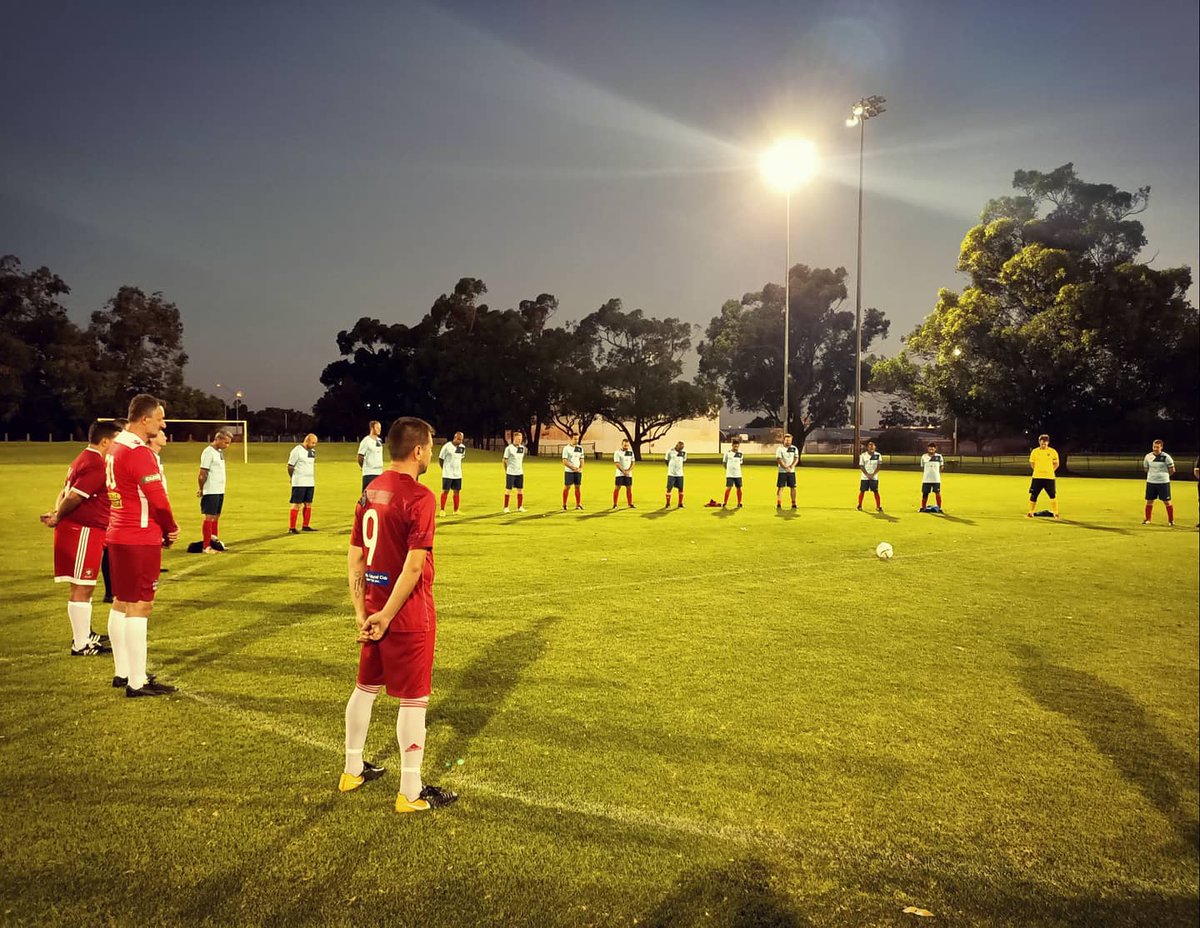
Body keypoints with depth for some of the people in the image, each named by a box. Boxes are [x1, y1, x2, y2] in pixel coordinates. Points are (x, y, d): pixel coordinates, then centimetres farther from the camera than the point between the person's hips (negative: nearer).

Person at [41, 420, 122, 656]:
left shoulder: (85, 460, 17)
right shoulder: (96, 465, -18)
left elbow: (66, 492, 16)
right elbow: (73, 497, -21)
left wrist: (57, 514, 3)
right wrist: (57, 518, -7)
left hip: (86, 531, 11)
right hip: (84, 531, -11)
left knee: (83, 587, 19)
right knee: (82, 588, -4)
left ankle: (84, 634, 32)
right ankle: (81, 645, 2)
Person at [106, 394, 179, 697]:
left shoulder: (115, 447, 12)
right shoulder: (139, 453, -19)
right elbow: (158, 499, -19)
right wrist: (171, 529, -4)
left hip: (118, 535, 10)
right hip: (141, 539, -10)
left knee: (122, 603, 15)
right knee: (139, 607, -5)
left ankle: (122, 672, 25)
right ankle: (137, 682, -1)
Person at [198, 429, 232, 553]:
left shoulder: (220, 452, 13)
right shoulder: (208, 452, -15)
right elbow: (202, 474, -15)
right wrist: (201, 490, -8)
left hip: (220, 491, 8)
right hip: (211, 492, -8)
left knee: (216, 516, 13)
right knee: (209, 517, -5)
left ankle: (214, 541, 22)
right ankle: (206, 546, -2)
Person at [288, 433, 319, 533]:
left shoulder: (312, 451, 11)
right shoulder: (297, 451, -13)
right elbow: (290, 466, -7)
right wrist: (294, 478, 5)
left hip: (310, 483, 7)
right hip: (299, 483, -7)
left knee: (308, 504, 9)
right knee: (296, 504, -6)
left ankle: (305, 526, 18)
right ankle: (292, 528, -1)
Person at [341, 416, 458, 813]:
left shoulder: (369, 492, 6)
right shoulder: (418, 496, -18)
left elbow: (354, 556, 7)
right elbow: (414, 565, -22)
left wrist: (361, 610, 6)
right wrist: (386, 616, -14)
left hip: (374, 610, 8)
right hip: (408, 615, -8)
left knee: (366, 687, 22)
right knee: (413, 699, 3)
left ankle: (353, 769, 38)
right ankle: (411, 793, 14)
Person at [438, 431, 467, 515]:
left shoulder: (463, 447, 3)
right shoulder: (447, 446, -13)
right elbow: (440, 459, -5)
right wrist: (444, 469, 3)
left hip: (458, 474, 5)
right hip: (447, 474, -5)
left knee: (456, 491, 8)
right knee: (445, 491, -1)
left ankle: (456, 510, 15)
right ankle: (442, 510, 6)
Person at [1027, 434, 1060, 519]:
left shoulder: (1053, 452, -1)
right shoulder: (1034, 451, 1)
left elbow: (1056, 464, 10)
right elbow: (1032, 463, 15)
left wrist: (1050, 471, 3)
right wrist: (1038, 470, 9)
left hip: (1049, 477, -1)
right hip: (1037, 477, 1)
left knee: (1053, 496, -2)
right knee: (1033, 495, 1)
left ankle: (1056, 514, 11)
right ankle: (1030, 513, 13)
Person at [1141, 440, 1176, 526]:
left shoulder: (1166, 457, -7)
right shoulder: (1148, 456, 2)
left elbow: (1172, 470, -1)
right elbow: (1145, 468, 16)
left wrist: (1163, 475, 7)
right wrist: (1153, 474, 10)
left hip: (1163, 482, -3)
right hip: (1151, 482, 3)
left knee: (1167, 502, 2)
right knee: (1149, 501, 8)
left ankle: (1171, 520, 14)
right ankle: (1147, 519, 19)